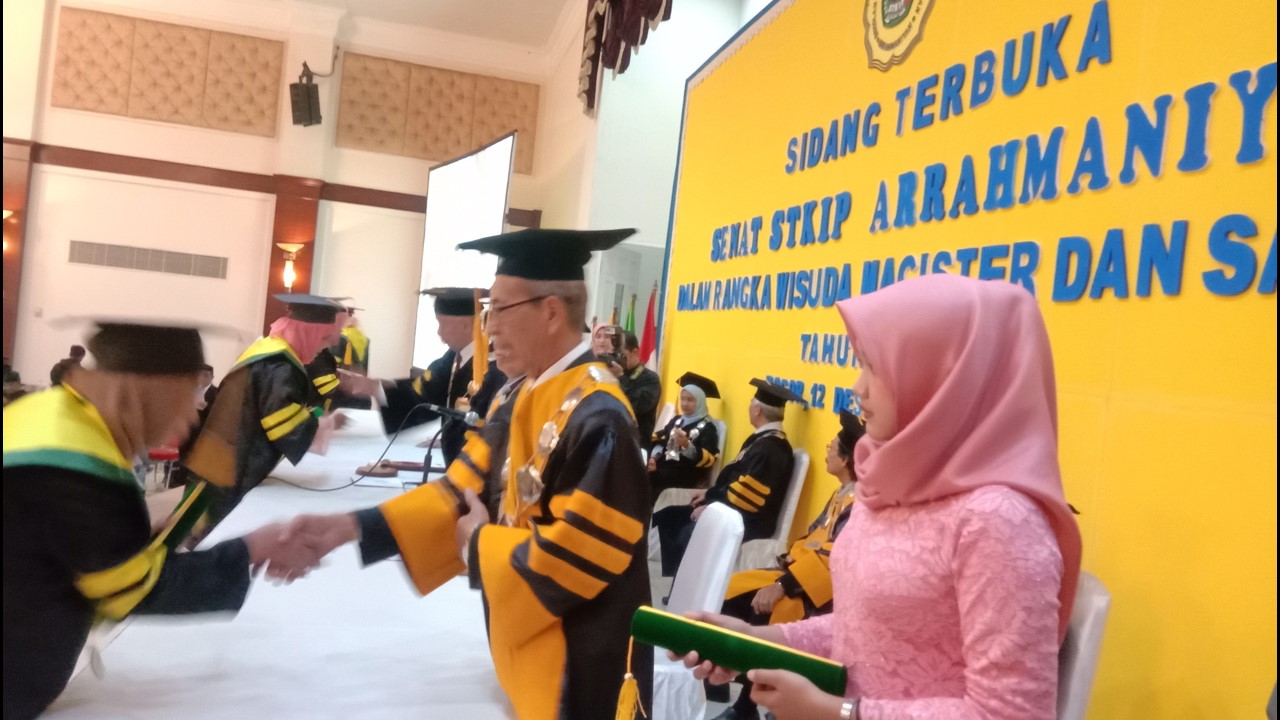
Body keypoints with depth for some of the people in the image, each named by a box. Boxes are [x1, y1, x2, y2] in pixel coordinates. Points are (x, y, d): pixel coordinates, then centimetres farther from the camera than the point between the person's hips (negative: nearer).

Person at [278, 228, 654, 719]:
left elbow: (575, 555, -27)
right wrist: (354, 526, -5)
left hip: (581, 668, -8)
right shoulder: (519, 397, 3)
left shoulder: (596, 418, -25)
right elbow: (462, 489, 4)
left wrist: (479, 546, -12)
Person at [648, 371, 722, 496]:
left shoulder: (707, 427, 1)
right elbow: (661, 441, 21)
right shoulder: (676, 420, 22)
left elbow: (708, 459, -11)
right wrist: (654, 457, 0)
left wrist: (687, 445, -26)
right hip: (662, 470, 6)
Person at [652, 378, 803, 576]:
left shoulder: (771, 450, -21)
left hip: (748, 522, -11)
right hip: (735, 511, 11)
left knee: (688, 535, -30)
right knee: (669, 517, 7)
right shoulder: (763, 439, 11)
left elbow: (747, 493, -24)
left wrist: (709, 507, -15)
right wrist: (709, 493, 13)